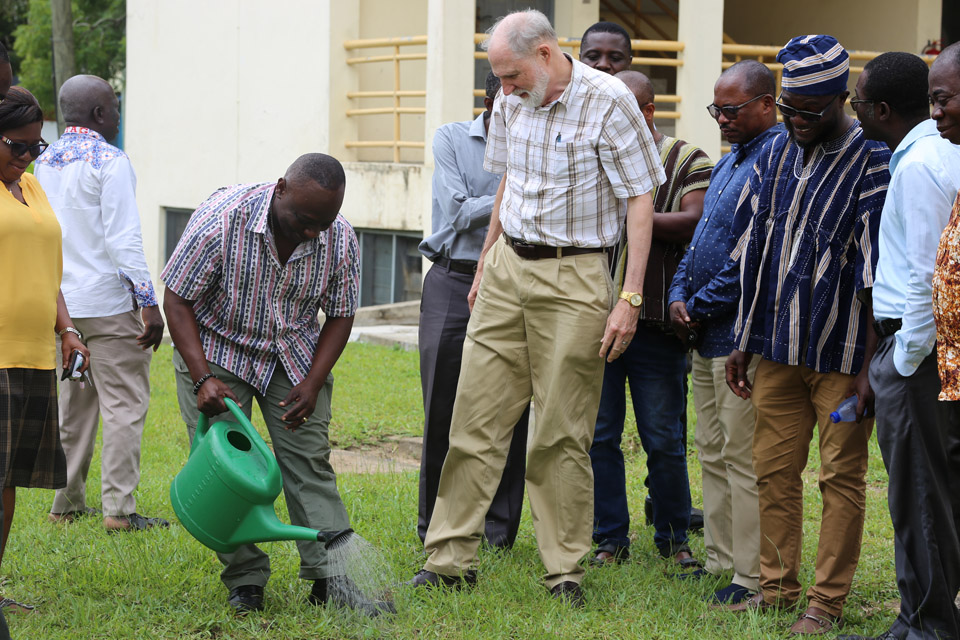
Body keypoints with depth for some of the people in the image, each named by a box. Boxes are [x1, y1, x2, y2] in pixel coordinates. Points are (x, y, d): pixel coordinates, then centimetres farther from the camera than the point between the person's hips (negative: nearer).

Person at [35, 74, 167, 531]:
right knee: (124, 404, -4)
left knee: (74, 403, 15)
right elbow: (124, 239, -18)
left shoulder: (44, 163, 11)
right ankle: (118, 508, -7)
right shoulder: (109, 162, -13)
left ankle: (66, 503, 17)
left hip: (62, 301, 8)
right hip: (108, 302, -8)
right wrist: (149, 302, -16)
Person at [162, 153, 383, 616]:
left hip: (293, 355, 3)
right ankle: (245, 581, -4)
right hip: (216, 349, -3)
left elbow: (339, 316, -2)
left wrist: (312, 384, -14)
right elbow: (177, 301, -20)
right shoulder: (221, 218, -28)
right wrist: (203, 379, -27)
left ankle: (331, 577, -7)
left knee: (309, 459, -6)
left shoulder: (340, 239, -17)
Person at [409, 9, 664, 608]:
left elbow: (640, 201, -11)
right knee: (475, 417, 3)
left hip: (573, 278, -6)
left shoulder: (608, 102, -12)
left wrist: (629, 299, -15)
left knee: (562, 434, -1)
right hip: (507, 269, 6)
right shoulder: (511, 103, 7)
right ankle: (451, 558, 10)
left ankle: (566, 570, 10)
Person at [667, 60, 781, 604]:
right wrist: (679, 294, 4)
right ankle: (722, 559, 23)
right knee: (713, 452, 14)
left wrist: (700, 305, -13)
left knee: (743, 457, -6)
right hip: (706, 333, 10)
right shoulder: (728, 163, 17)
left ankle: (753, 577, -2)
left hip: (742, 333, -10)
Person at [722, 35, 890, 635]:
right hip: (779, 347, 6)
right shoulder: (775, 155, 9)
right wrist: (744, 343, 13)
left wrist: (872, 368, -14)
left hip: (842, 353, -6)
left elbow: (876, 275, -12)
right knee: (774, 470, 10)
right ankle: (778, 586, 21)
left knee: (842, 476, 2)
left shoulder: (871, 163, -11)